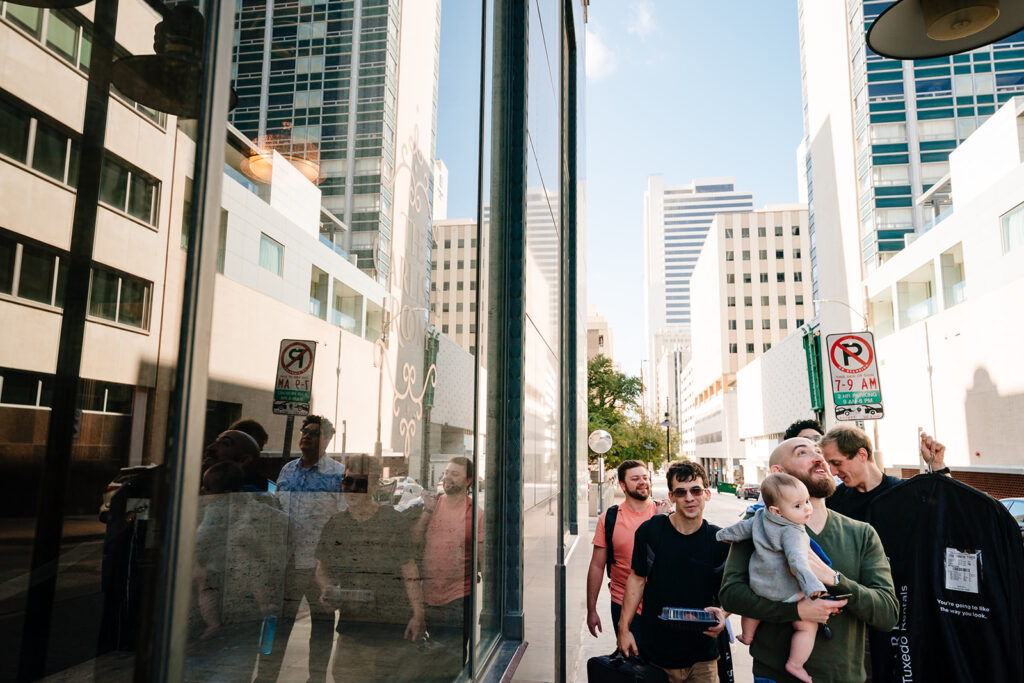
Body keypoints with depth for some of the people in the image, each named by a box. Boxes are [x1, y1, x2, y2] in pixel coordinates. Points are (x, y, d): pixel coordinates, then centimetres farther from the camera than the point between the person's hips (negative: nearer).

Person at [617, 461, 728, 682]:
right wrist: (624, 628, -1)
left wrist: (723, 614, -17)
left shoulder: (719, 541, -4)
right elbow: (637, 579, 0)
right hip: (655, 649, -1)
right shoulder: (650, 531, -7)